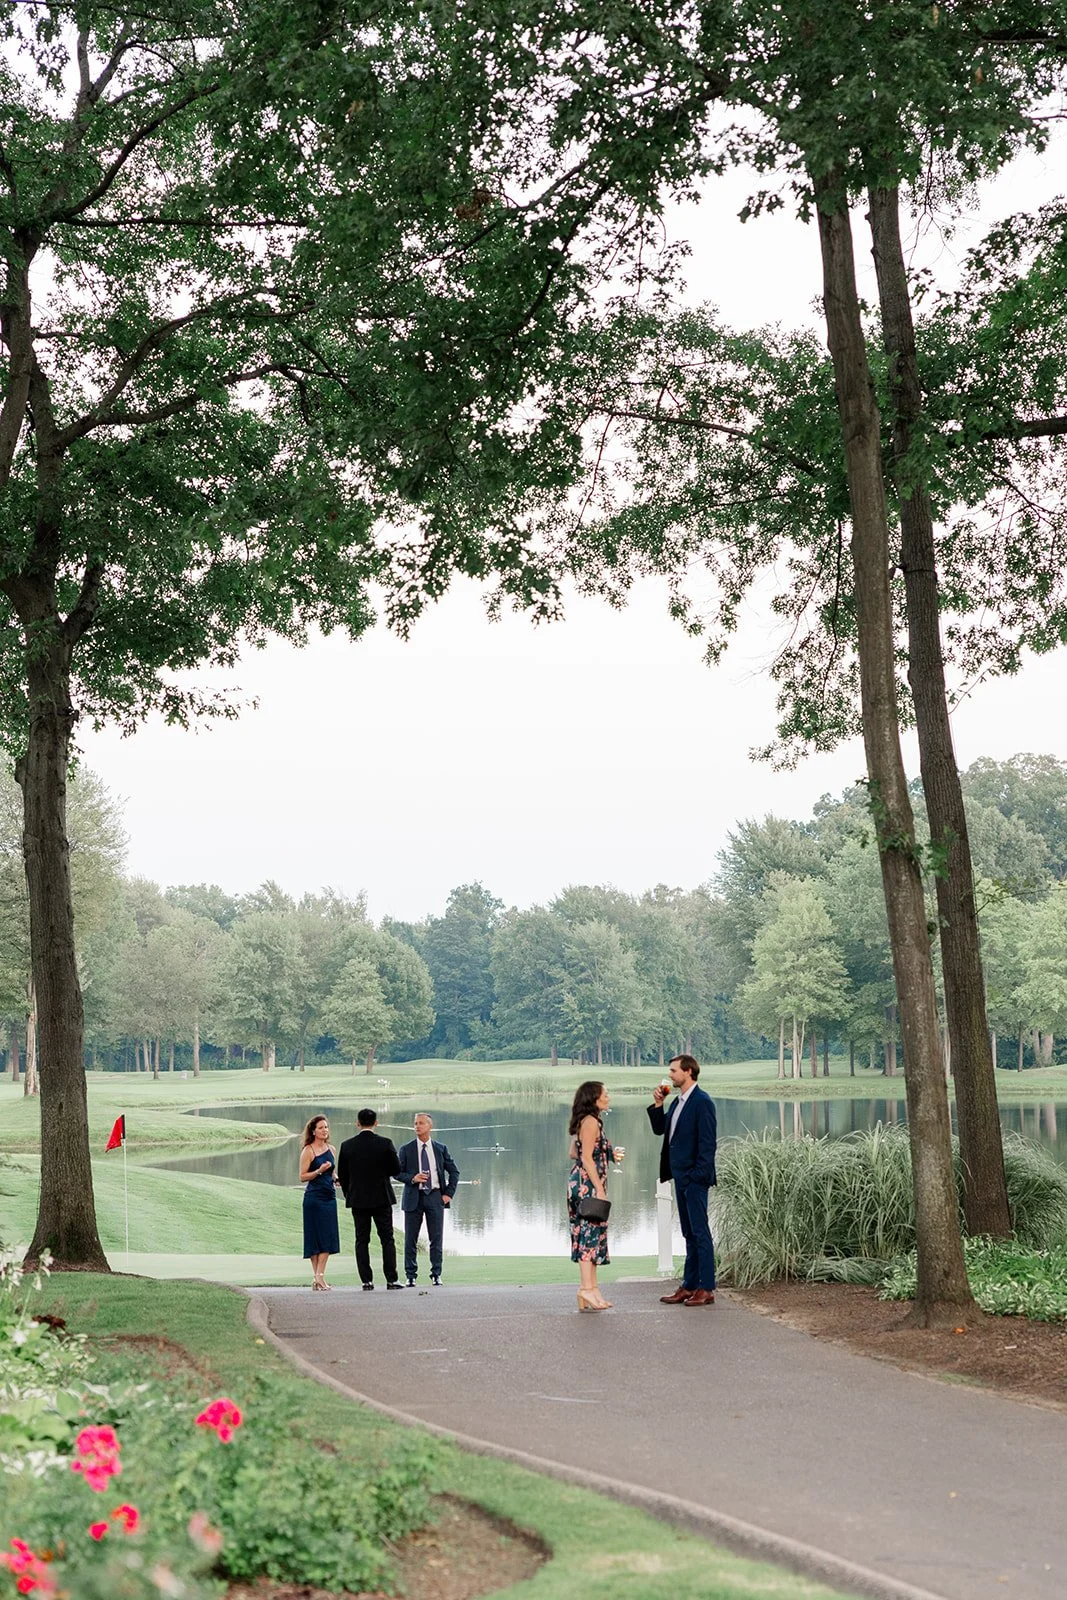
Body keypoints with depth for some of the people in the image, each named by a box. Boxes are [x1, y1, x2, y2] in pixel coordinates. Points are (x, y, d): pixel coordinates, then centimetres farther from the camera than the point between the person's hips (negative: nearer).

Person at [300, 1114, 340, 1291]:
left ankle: (320, 1276, 2)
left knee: (327, 1237, 1)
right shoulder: (308, 1151, -5)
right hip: (313, 1198, -6)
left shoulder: (331, 1149, 13)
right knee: (315, 1236, -4)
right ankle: (317, 1276, -1)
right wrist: (319, 1171, -18)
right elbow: (303, 1177, -7)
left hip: (329, 1197, 6)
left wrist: (336, 1178, 4)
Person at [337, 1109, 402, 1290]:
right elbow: (396, 1170, -5)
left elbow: (342, 1175, 2)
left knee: (362, 1240, 6)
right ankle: (391, 1279, 1)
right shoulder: (385, 1143, -9)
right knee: (387, 1239, 5)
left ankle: (366, 1280, 3)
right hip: (382, 1198, -1)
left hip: (358, 1200, 1)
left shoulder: (347, 1146, -3)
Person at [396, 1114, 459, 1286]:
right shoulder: (406, 1149, 4)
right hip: (414, 1197, -1)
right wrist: (412, 1178, -15)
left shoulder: (440, 1149, 7)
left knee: (436, 1238, 1)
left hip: (435, 1196, 1)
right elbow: (397, 1172, 3)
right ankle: (410, 1276, 9)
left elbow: (454, 1171, 12)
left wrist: (449, 1193, 3)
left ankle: (436, 1275, 10)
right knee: (410, 1239, 1)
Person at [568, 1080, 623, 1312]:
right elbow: (587, 1158, -18)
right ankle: (587, 1290, -11)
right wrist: (600, 1189, -19)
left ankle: (591, 1289, 11)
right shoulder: (591, 1121, -13)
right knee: (590, 1233, -10)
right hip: (588, 1183, -10)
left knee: (591, 1235, 9)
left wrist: (608, 1154, 20)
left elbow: (574, 1154, 20)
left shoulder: (583, 1122, 16)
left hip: (582, 1184, 10)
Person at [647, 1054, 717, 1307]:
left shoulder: (702, 1102, -13)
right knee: (689, 1234, 12)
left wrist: (698, 1175, -19)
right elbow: (659, 1129, 18)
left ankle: (706, 1289, 0)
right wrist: (657, 1104, 5)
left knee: (700, 1232, -4)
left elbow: (707, 1142, -17)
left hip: (695, 1178, -9)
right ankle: (689, 1286, 17)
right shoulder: (677, 1102, 15)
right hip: (680, 1177, 9)